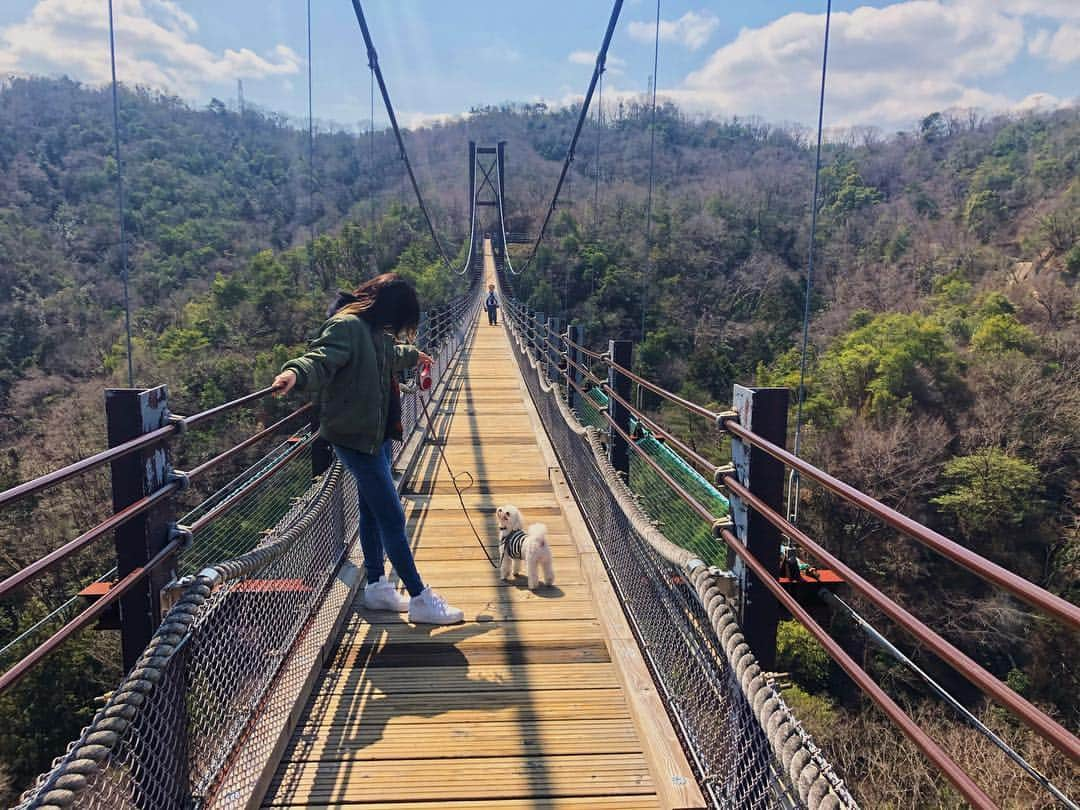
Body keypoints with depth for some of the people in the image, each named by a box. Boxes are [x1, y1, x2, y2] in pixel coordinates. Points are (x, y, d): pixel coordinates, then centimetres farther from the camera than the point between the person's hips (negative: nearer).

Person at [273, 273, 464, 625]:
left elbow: (390, 354, 33)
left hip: (376, 434, 10)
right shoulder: (347, 326, -18)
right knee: (392, 518, -6)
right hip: (356, 437, -10)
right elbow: (321, 360, -33)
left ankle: (377, 587, 32)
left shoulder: (375, 332, 11)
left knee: (373, 510, 18)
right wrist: (296, 373, -55)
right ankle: (420, 599, 2)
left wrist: (413, 355, 52)